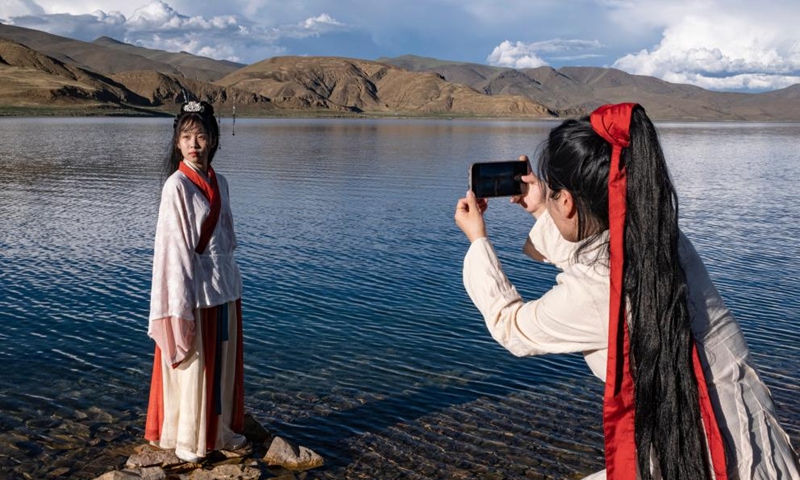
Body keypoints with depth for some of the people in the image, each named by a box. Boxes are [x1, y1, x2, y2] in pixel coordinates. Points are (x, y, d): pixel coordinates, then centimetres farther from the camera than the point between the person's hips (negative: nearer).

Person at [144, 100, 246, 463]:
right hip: (193, 284, -7)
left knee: (223, 360, 16)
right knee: (192, 362, 6)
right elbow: (173, 246, -15)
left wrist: (230, 278, 13)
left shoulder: (219, 182, 6)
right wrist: (181, 303, -18)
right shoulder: (177, 186, -13)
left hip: (223, 284, 7)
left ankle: (219, 429, 32)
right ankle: (186, 439, 23)